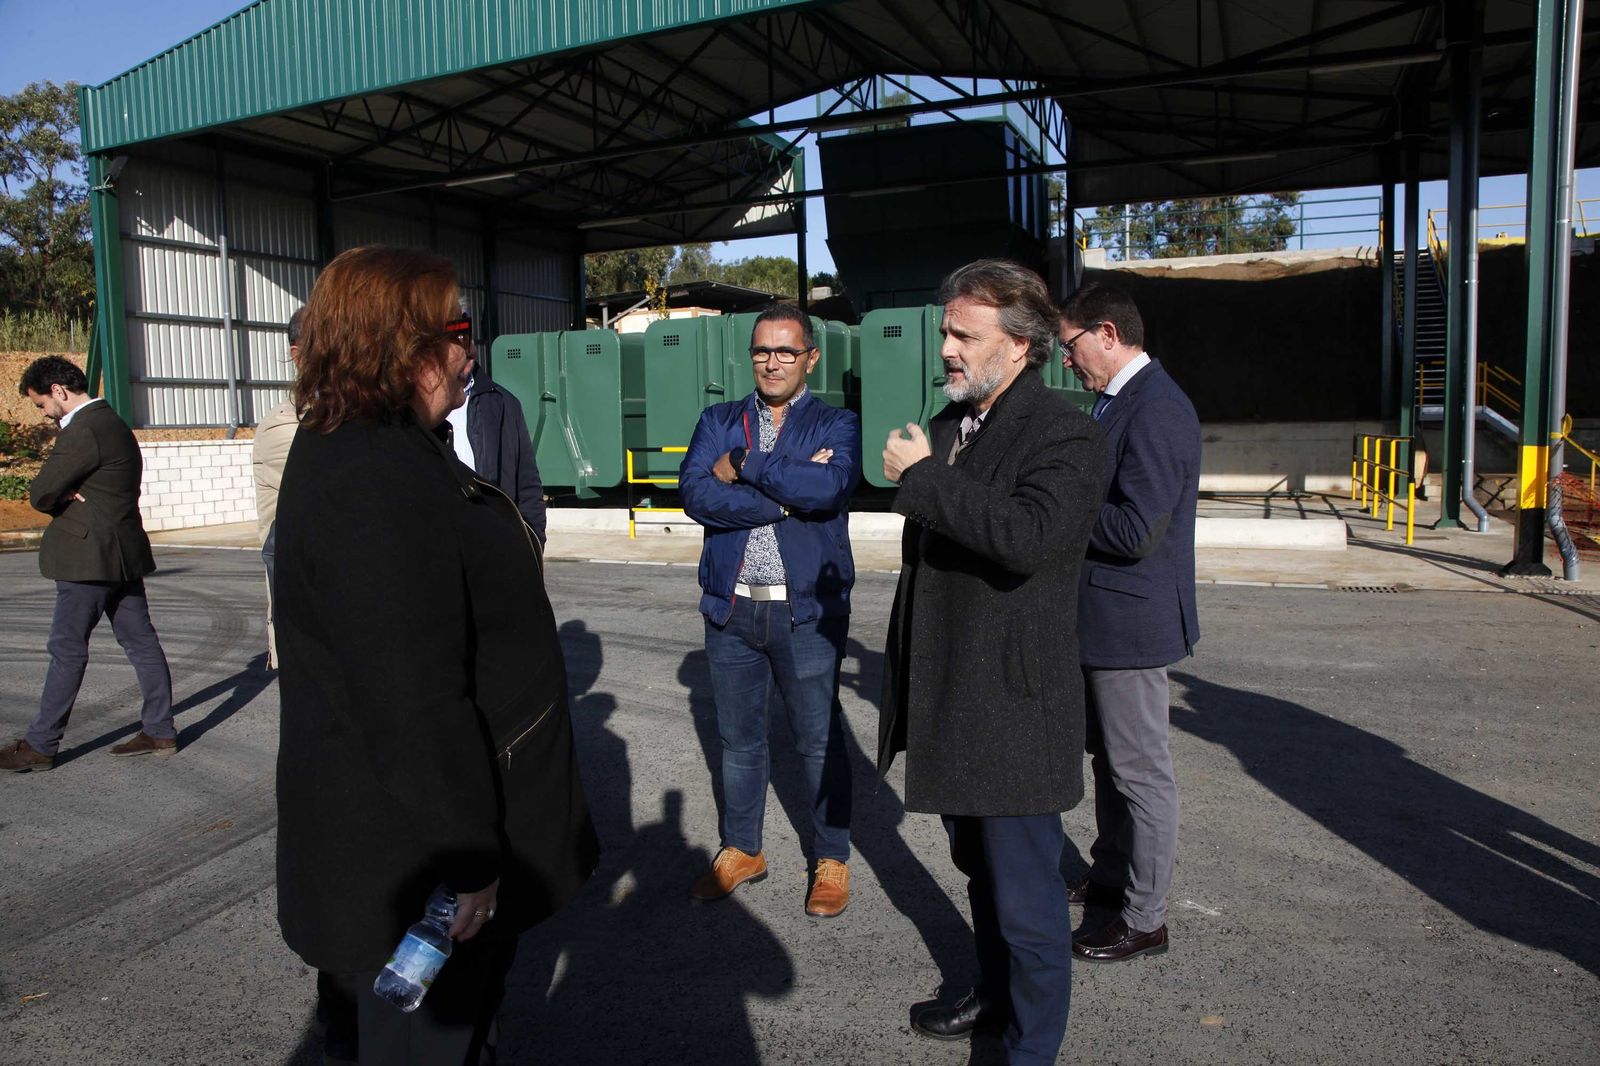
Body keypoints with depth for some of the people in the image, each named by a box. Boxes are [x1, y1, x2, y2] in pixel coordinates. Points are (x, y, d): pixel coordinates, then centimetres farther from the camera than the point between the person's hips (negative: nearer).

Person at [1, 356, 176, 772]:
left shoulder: (84, 430, -17)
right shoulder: (113, 423, 16)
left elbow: (40, 493, -17)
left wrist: (56, 498, 4)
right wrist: (66, 495, -4)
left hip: (90, 557, -10)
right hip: (122, 552, 10)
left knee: (67, 648, -1)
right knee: (140, 641, 10)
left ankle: (40, 745, 9)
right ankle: (159, 731, 15)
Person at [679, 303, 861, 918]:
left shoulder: (837, 425, 1)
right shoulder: (718, 422, 9)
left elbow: (828, 487, -21)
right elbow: (695, 493, -9)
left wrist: (742, 465, -12)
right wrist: (788, 492, -16)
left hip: (807, 612, -3)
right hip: (731, 609, 3)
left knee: (820, 742, 8)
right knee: (739, 739, 15)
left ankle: (831, 860, 26)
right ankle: (741, 851, 33)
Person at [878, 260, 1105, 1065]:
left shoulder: (1063, 435, -15)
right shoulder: (949, 423, 11)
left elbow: (1028, 536, -35)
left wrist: (921, 478, -24)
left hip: (1012, 709, -9)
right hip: (950, 700, 9)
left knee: (1026, 893, 5)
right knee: (981, 870, 25)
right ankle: (995, 996, 44)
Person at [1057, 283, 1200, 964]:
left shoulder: (1156, 409, -21)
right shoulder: (1120, 401, 12)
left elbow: (1135, 530, -27)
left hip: (1131, 620, -10)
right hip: (1103, 618, 10)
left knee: (1141, 772, 3)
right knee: (1110, 758, 22)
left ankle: (1143, 919, 17)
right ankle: (1108, 877, 39)